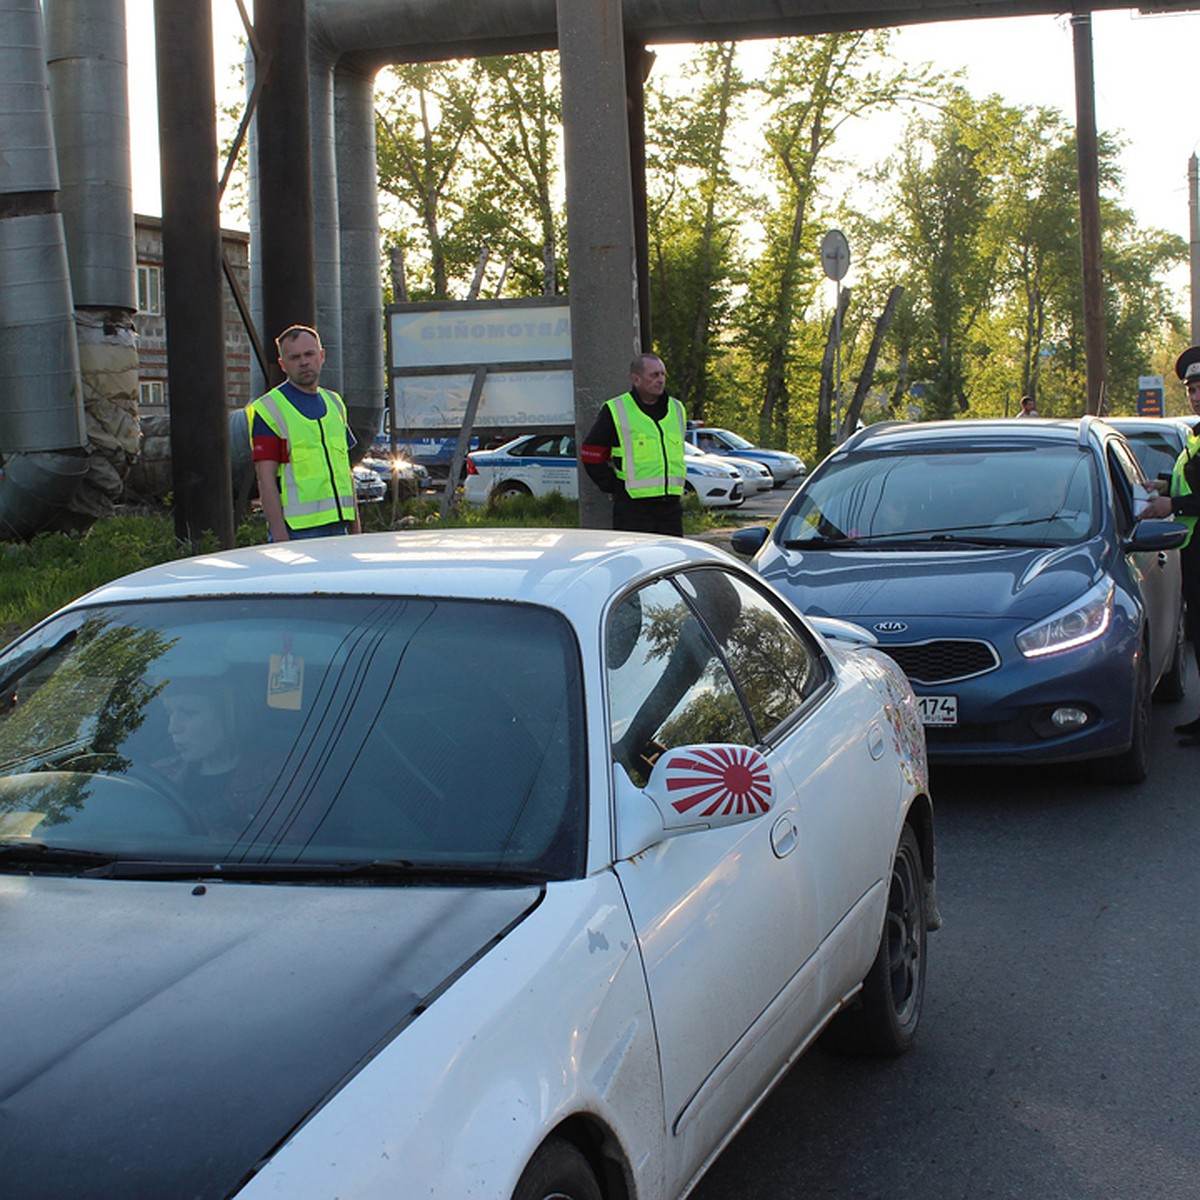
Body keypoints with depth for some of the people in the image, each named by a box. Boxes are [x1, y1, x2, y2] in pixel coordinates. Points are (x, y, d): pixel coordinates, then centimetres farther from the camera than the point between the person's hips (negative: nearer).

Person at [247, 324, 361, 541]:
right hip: (297, 530, -6)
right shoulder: (269, 409, -4)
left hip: (337, 526, 6)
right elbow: (265, 479, -9)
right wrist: (280, 538, -16)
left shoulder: (334, 403, 17)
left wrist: (355, 527, 16)